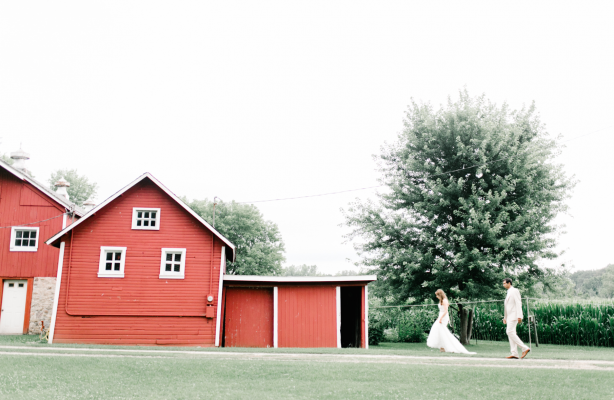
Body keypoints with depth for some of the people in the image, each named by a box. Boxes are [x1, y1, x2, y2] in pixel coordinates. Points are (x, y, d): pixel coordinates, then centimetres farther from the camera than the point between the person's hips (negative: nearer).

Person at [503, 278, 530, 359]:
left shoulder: (515, 291, -8)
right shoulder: (509, 292, 22)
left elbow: (518, 304, -16)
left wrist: (519, 316, -22)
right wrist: (505, 317, 23)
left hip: (514, 315, -10)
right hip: (510, 316, 10)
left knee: (509, 332, -17)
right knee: (511, 333, 3)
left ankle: (524, 348, -14)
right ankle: (514, 354, -1)